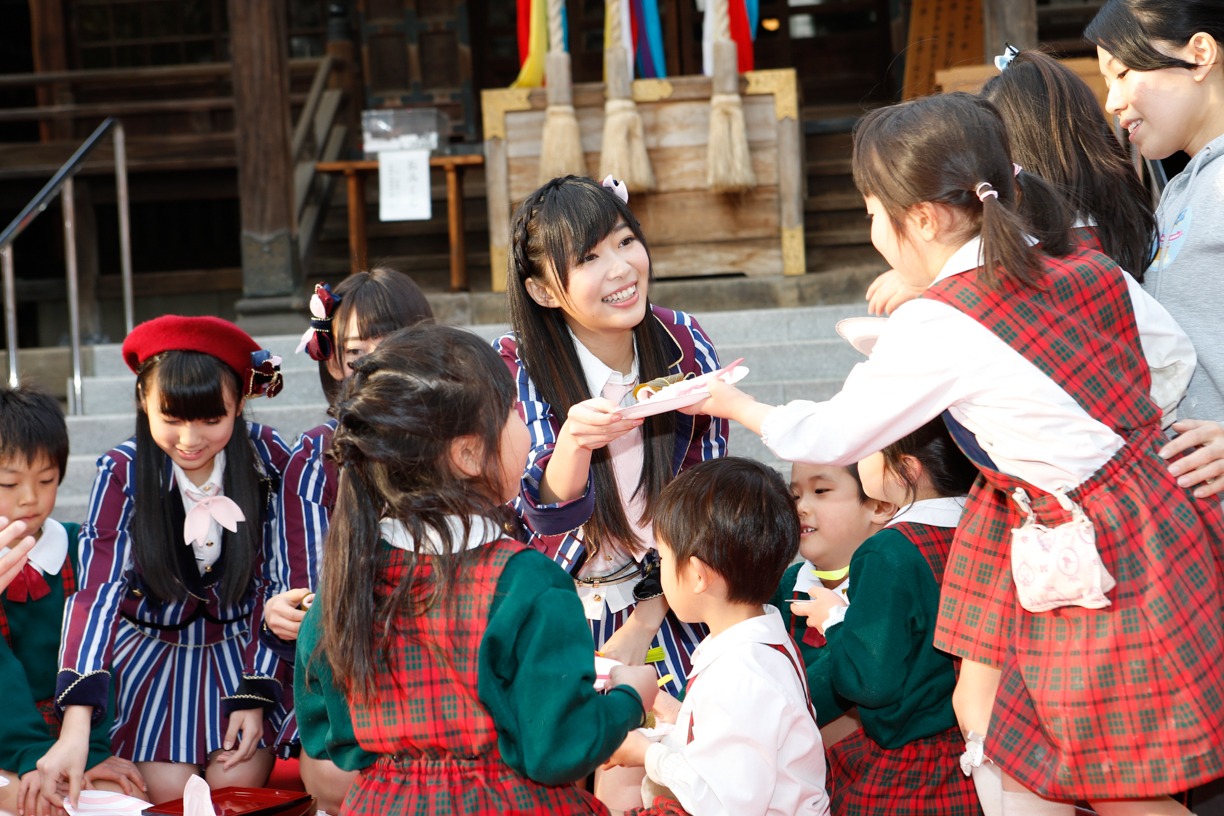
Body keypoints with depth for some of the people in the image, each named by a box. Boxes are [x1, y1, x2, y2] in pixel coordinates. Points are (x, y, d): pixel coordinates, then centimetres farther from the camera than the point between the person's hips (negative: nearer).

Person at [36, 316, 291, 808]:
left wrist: (256, 693, -13)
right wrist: (75, 727, -38)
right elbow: (96, 588, -26)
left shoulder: (268, 459, -13)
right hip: (153, 650, 0)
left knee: (237, 785, -17)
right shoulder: (122, 473, -15)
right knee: (169, 792, -14)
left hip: (240, 644, 0)